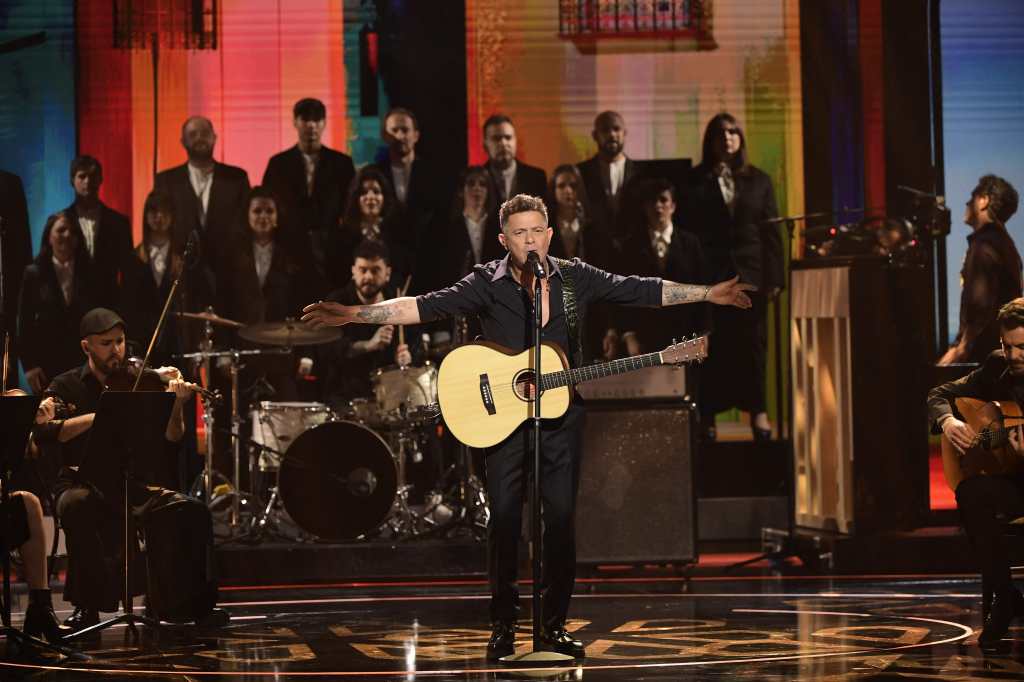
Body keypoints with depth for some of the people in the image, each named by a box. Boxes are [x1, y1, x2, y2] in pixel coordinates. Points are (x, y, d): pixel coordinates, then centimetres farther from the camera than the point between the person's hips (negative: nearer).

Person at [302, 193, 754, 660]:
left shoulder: (576, 278, 3)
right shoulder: (487, 283, -6)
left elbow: (642, 290, 6)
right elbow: (426, 306, -17)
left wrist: (708, 294, 4)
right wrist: (353, 314, -29)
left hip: (561, 415, 2)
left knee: (561, 517, 1)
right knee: (504, 518, -3)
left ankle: (554, 625, 11)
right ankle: (503, 626, 7)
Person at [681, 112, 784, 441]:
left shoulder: (758, 180, 10)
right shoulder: (695, 182, 3)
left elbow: (771, 231, 8)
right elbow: (686, 230, 0)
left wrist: (774, 277, 0)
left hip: (749, 275, 2)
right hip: (709, 275, -2)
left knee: (752, 342, 3)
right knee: (711, 346, -1)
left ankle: (757, 412, 11)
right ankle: (707, 416, 3)